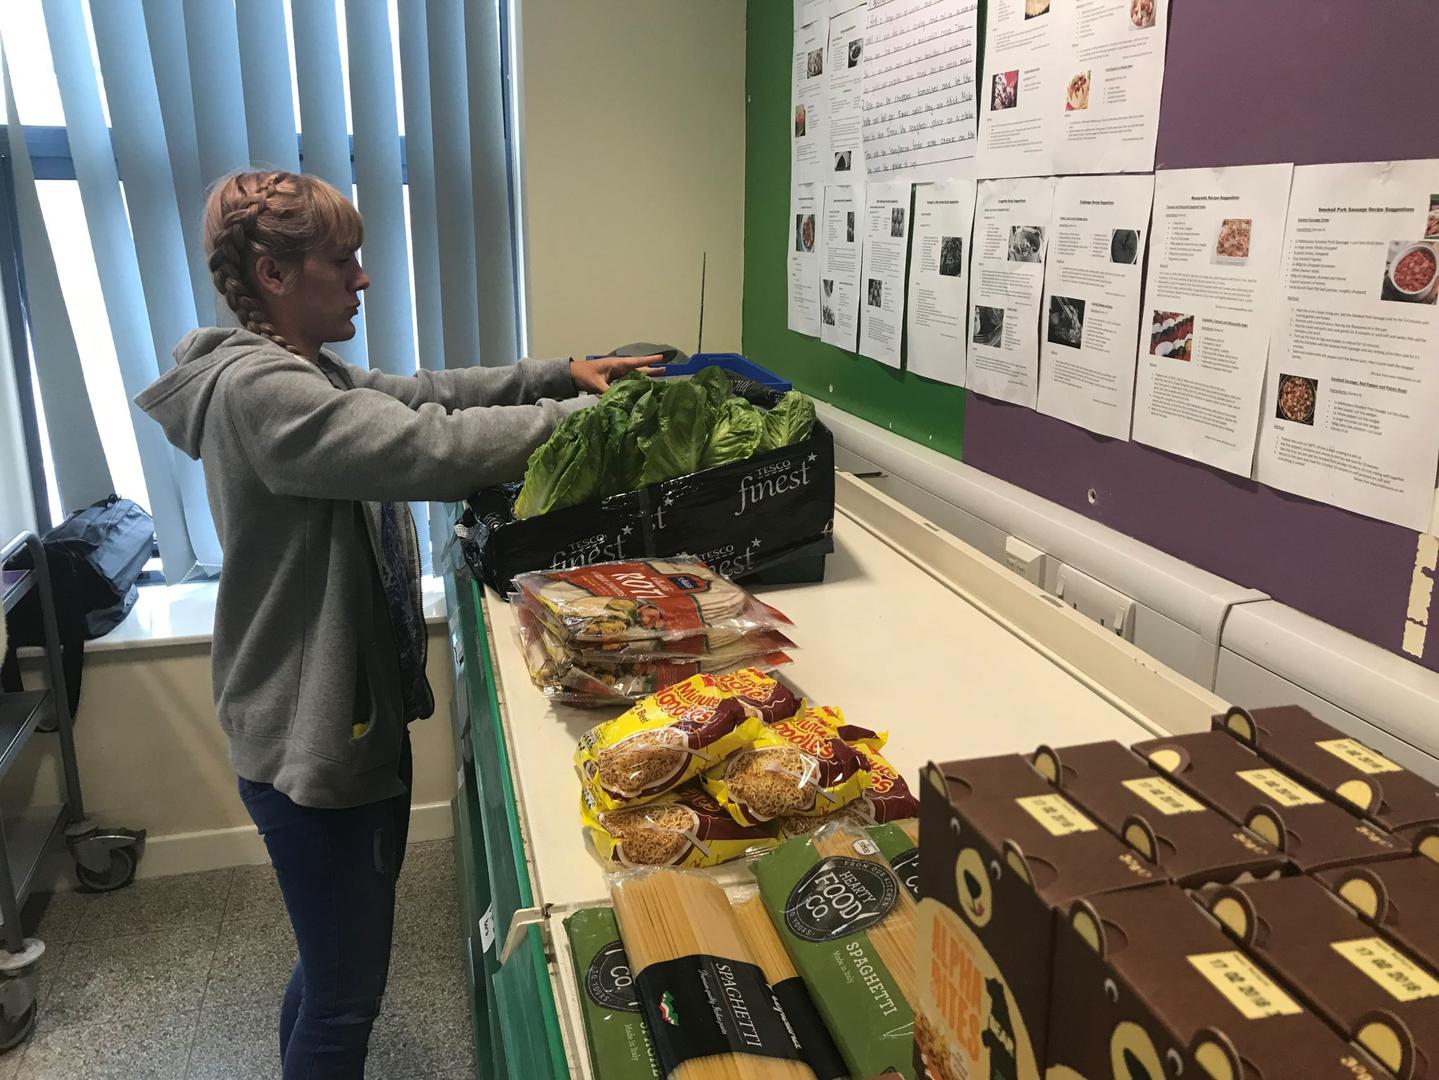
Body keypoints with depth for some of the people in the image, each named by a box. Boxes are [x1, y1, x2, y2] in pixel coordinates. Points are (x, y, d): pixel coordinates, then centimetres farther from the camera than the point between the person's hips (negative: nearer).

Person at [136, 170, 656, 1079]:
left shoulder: (307, 373, 9)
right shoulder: (257, 390, -23)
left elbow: (427, 393, 12)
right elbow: (435, 447, -32)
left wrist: (562, 373, 0)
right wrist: (591, 416, -24)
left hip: (362, 716, 10)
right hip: (313, 745, -10)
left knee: (342, 959, 26)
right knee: (347, 997, 6)